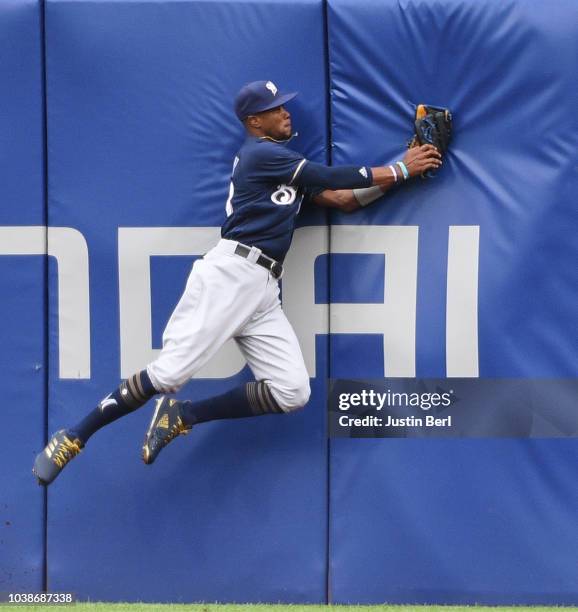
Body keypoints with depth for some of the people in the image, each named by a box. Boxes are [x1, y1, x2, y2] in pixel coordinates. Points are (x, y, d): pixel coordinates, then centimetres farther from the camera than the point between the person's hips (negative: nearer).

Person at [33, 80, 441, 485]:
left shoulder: (289, 165, 26)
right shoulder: (260, 153, -1)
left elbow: (344, 200, 22)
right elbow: (332, 178, -5)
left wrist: (400, 172, 11)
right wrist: (401, 170, 3)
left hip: (265, 292, 9)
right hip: (230, 274, -9)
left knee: (293, 392, -6)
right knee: (171, 373, -18)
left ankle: (181, 417, 3)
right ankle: (76, 436, -8)